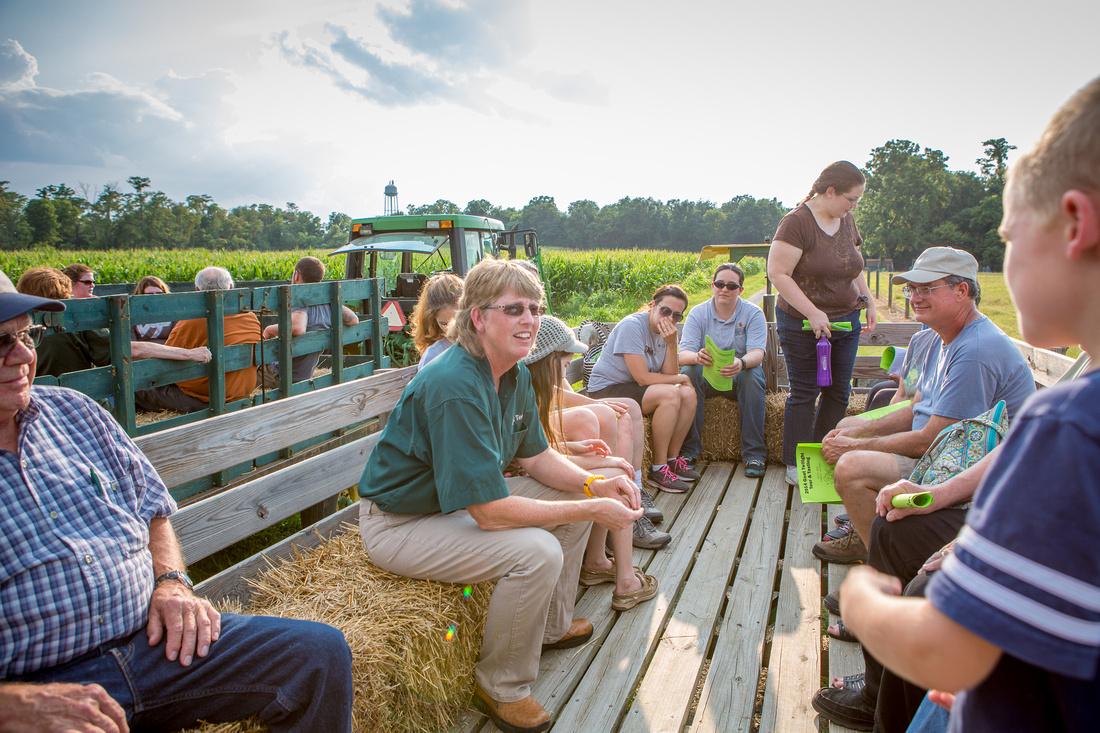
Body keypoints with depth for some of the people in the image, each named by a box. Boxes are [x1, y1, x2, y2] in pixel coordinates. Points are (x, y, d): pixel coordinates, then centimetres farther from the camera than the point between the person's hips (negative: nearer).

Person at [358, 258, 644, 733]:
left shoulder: (516, 374, -2)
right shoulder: (455, 387, -31)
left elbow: (535, 455, 10)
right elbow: (491, 512, -32)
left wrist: (594, 486, -8)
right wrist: (593, 511, -25)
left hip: (460, 501, 9)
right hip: (400, 523, -9)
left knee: (574, 499, 8)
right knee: (537, 551, -28)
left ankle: (552, 625, 28)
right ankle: (502, 688, -2)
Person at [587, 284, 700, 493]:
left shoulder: (665, 331, 6)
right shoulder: (632, 326, -19)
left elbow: (670, 374, -2)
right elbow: (642, 378, -23)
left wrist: (671, 343, -16)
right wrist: (681, 379, -10)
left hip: (634, 389, 9)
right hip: (607, 391, -9)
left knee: (688, 394, -5)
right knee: (670, 395, -26)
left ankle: (672, 459, 5)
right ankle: (658, 469, -18)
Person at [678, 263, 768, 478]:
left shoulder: (753, 314, -4)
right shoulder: (698, 313, -3)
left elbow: (757, 353, -19)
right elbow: (683, 353, -15)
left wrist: (741, 363, -44)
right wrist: (697, 357, -41)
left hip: (739, 377, 0)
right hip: (707, 376, 0)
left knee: (753, 375, -32)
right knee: (690, 372, -31)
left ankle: (754, 454, -27)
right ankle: (689, 450, -25)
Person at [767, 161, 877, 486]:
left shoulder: (846, 221, 9)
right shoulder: (797, 223, -16)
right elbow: (778, 273, -21)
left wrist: (869, 301, 10)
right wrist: (813, 312, -24)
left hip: (846, 322, 7)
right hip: (803, 325, -7)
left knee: (839, 394, 9)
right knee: (804, 393, 0)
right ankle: (796, 466, 10)